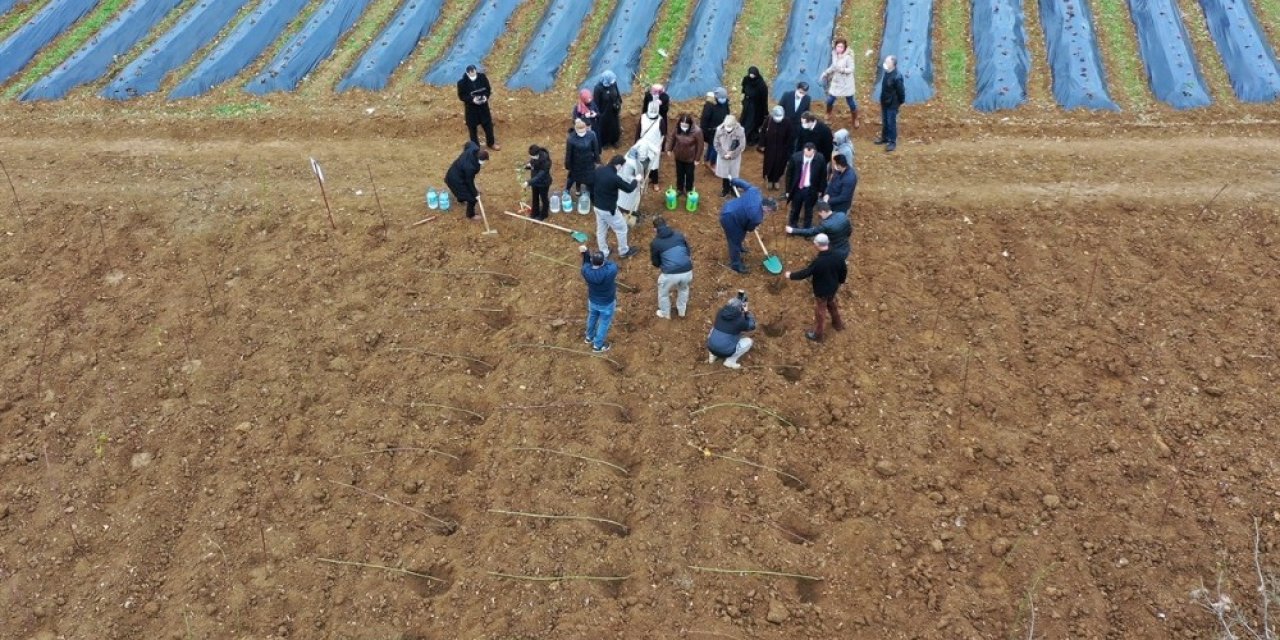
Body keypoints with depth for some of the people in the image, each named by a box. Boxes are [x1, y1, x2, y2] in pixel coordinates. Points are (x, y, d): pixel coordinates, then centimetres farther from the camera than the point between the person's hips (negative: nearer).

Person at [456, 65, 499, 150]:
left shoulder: (482, 77, -13)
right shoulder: (462, 82, -20)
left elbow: (488, 89, 1)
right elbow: (461, 96, -12)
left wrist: (486, 96, -20)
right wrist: (472, 99, -27)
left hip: (483, 105, 3)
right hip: (471, 108, -3)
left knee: (488, 124, 16)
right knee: (472, 128, 11)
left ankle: (491, 143, 40)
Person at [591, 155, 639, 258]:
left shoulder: (599, 170, -7)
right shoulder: (614, 178, -31)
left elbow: (591, 185, 7)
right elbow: (629, 189, -16)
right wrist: (635, 180, 5)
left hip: (597, 206, 8)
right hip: (609, 209, -8)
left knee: (601, 230, 23)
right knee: (621, 229, 16)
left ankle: (603, 253, 39)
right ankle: (624, 252, 34)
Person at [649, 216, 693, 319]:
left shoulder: (655, 242, 4)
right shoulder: (679, 235, 12)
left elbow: (655, 262, 15)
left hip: (670, 274, -3)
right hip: (687, 271, 3)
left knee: (663, 293, 29)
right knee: (683, 289, 37)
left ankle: (665, 314, 47)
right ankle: (682, 311, 52)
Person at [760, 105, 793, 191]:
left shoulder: (787, 122, -20)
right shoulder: (768, 120, -19)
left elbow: (791, 136, -10)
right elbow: (763, 133, -6)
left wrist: (788, 148, -8)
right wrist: (762, 144, -3)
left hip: (782, 148, 0)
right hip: (770, 147, 0)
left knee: (779, 165, 13)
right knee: (769, 164, 14)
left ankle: (776, 180, 37)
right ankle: (769, 180, 38)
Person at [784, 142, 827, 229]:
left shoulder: (820, 159, -18)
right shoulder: (795, 157, -19)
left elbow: (823, 175, -3)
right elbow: (789, 174, -7)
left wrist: (820, 190, 2)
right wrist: (788, 190, -4)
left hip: (811, 190, 0)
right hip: (797, 188, 0)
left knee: (808, 211, 18)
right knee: (794, 210, 19)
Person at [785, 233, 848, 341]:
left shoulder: (818, 262, -35)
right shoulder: (836, 257, -15)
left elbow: (805, 273, -25)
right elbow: (844, 271, 0)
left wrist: (791, 275, -9)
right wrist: (840, 282, 19)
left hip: (821, 291, -6)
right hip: (833, 288, 6)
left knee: (820, 312, 13)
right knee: (832, 305, 33)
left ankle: (817, 335, 32)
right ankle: (837, 324, 54)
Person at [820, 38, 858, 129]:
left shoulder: (848, 57, -21)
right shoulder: (834, 54, -3)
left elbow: (851, 69, -24)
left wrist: (842, 70, -38)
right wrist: (826, 73, 9)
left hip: (846, 83, -5)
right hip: (836, 82, 5)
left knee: (850, 101, 6)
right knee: (830, 100, 11)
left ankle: (855, 119, 27)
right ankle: (828, 115, 41)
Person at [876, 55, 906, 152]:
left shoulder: (897, 76, -27)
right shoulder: (885, 73, -2)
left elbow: (901, 90, -19)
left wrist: (900, 102, -8)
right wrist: (882, 99, 16)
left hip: (892, 104, -8)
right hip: (884, 102, 8)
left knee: (891, 123, 1)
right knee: (884, 122, 20)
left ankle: (892, 142, 12)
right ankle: (884, 138, 37)